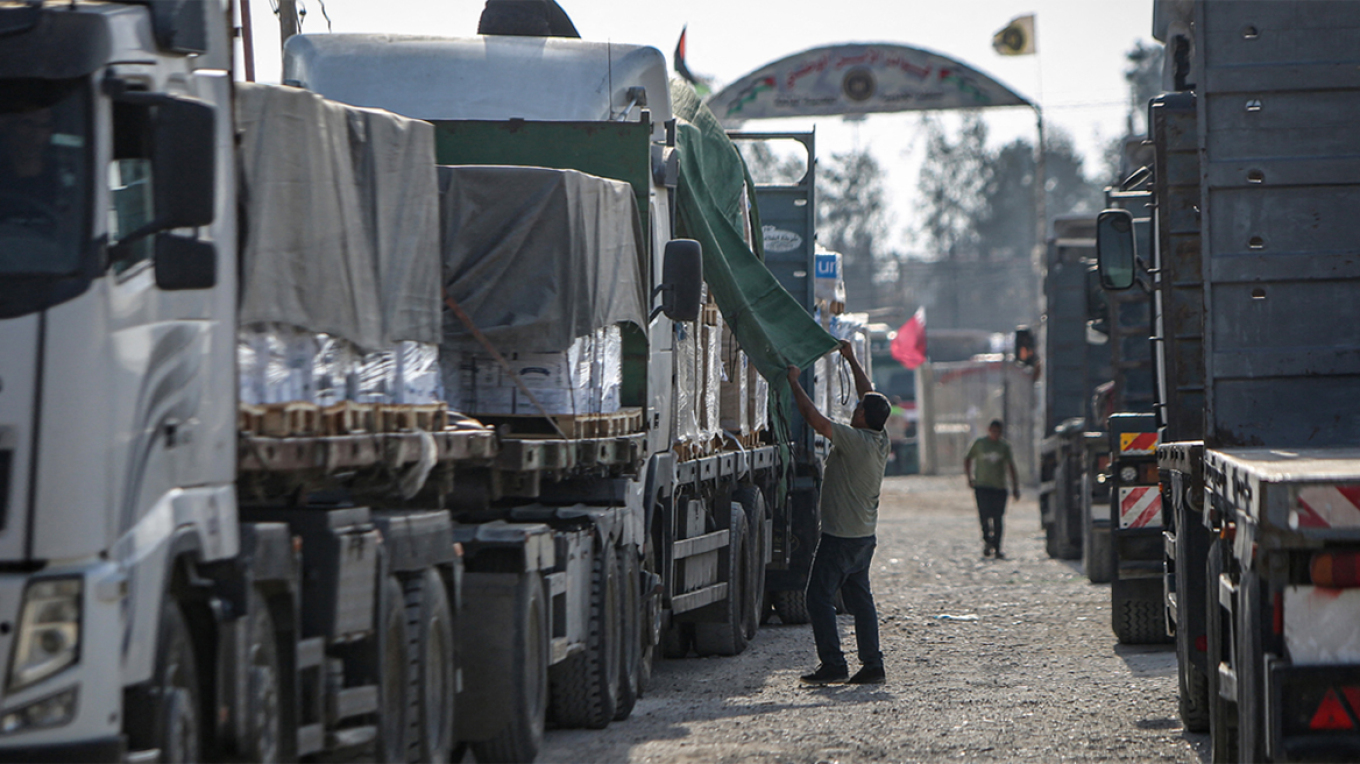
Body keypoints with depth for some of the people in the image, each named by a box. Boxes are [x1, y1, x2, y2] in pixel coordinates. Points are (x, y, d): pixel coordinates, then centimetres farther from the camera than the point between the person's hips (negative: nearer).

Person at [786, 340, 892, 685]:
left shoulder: (855, 440, -20)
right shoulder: (880, 442, 3)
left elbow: (814, 417, -24)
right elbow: (870, 395, 17)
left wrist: (794, 383, -12)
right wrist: (851, 359, 26)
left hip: (839, 537, -9)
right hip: (865, 537, 9)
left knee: (820, 597, -3)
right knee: (860, 598, 12)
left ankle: (833, 665, -8)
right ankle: (872, 666, 9)